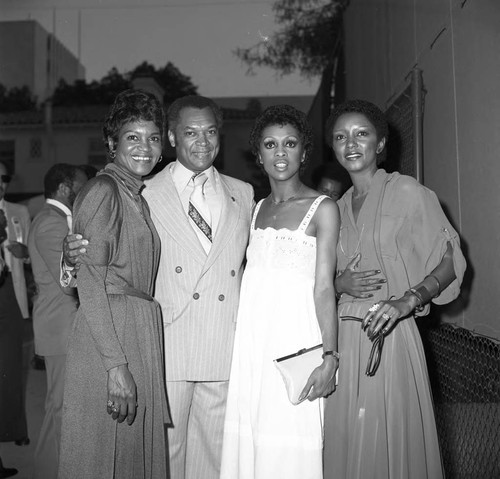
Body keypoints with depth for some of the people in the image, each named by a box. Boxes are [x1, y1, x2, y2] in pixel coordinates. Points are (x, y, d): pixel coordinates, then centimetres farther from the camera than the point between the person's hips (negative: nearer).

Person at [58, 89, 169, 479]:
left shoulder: (138, 196, 18)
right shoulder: (103, 190, -8)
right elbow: (90, 285, -15)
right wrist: (116, 365, -19)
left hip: (141, 339, 8)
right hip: (107, 341, -8)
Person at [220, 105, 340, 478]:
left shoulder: (323, 208, -2)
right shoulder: (258, 209, 14)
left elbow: (324, 288, -6)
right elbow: (250, 276, 13)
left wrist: (330, 357, -13)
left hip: (294, 340, -5)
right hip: (251, 339, 5)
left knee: (289, 449, 0)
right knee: (247, 443, 9)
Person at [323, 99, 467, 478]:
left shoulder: (407, 192, -4)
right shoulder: (337, 208, 12)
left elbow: (451, 259, -4)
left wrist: (407, 300, -17)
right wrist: (340, 284, -4)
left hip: (391, 333, -4)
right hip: (344, 337, 5)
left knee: (391, 441, 1)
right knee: (346, 442, 8)